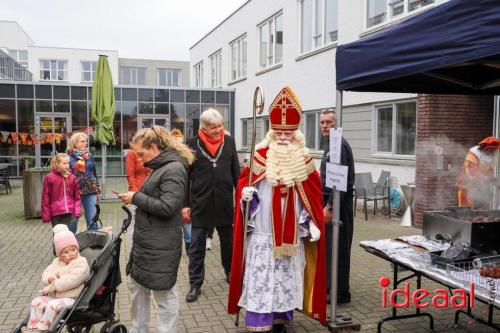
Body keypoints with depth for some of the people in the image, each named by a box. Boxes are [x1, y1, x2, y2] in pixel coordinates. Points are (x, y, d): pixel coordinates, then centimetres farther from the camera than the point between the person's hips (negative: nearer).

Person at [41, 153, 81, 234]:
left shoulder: (72, 177, 4)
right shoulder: (49, 177, -3)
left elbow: (77, 196, 9)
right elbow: (45, 198, 0)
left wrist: (77, 211, -2)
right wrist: (46, 216, -1)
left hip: (71, 214, 2)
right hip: (56, 215, -2)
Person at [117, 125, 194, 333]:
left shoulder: (174, 169, -17)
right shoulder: (160, 168, 12)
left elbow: (167, 207, -24)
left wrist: (136, 198, -17)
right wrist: (136, 198, 4)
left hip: (161, 246, -10)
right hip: (145, 242, 10)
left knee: (164, 295, 4)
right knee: (138, 287, 20)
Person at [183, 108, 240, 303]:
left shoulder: (229, 142, 2)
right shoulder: (193, 145, -5)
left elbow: (236, 172, 7)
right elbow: (185, 176, -1)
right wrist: (185, 204, -3)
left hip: (225, 203, 2)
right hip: (200, 204, -2)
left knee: (229, 243, 16)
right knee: (197, 248, 5)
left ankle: (231, 273, 38)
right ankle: (195, 285, 17)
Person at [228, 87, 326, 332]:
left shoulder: (303, 160, 4)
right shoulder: (260, 156, -5)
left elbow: (311, 197, 7)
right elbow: (244, 181, 1)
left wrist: (312, 224, 2)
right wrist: (246, 192, -21)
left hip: (292, 234, 3)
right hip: (263, 232, -3)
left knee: (287, 280, 13)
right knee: (260, 280, -2)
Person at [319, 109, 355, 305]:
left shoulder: (339, 145, -15)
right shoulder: (330, 144, 17)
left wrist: (330, 207, -21)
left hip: (338, 203, -10)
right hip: (329, 200, 10)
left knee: (338, 248, -3)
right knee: (328, 246, 16)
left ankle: (341, 292, 6)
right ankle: (330, 286, 27)